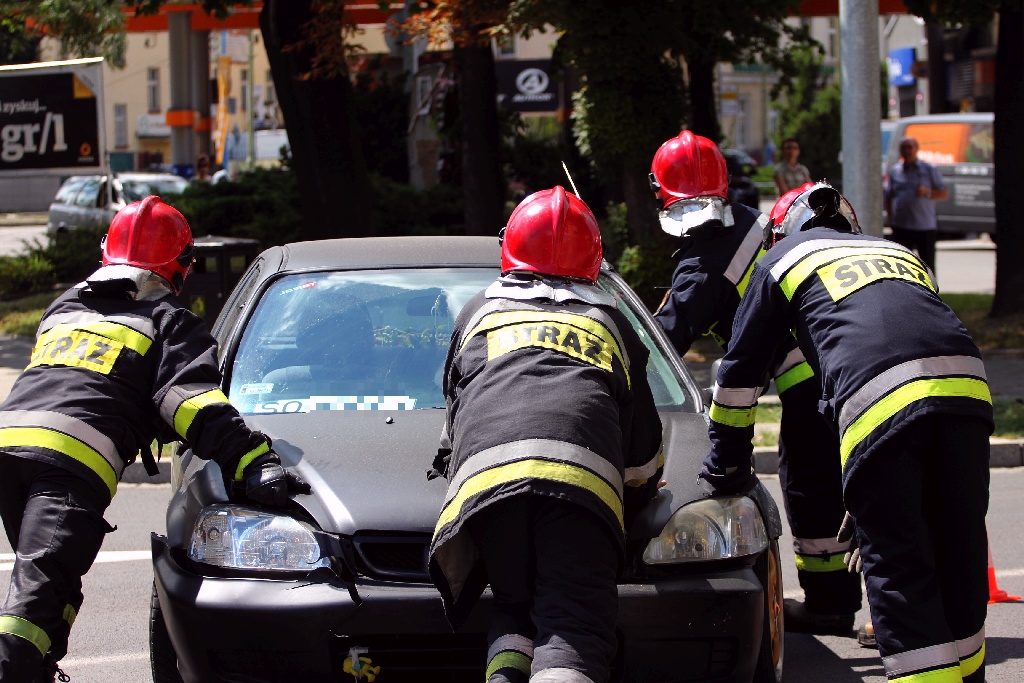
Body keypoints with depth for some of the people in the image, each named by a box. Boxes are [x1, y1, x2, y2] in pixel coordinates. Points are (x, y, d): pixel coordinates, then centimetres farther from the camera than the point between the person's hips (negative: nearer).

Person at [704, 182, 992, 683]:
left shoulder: (781, 260, 27)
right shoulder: (898, 252, 39)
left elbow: (741, 370, 29)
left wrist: (726, 461, 43)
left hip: (878, 401, -4)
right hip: (966, 384, 4)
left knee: (898, 570, -1)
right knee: (958, 556, 15)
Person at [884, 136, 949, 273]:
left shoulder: (929, 170, 5)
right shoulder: (894, 171, 12)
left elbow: (944, 194, 4)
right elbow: (888, 197, 15)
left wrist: (928, 193, -15)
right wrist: (890, 218, 2)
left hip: (925, 227, -2)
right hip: (901, 227, 2)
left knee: (927, 264, 2)